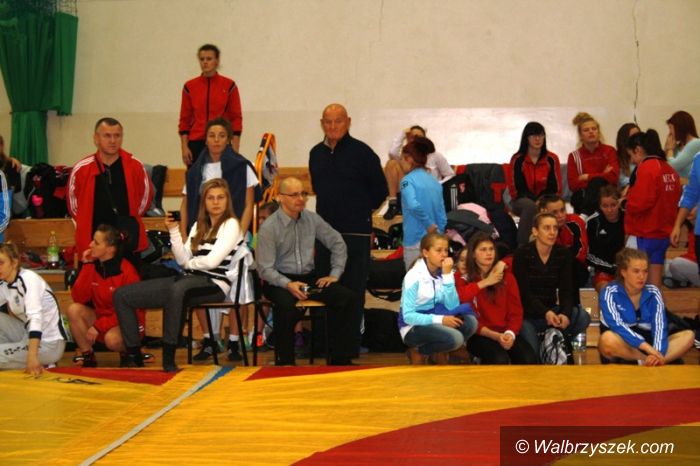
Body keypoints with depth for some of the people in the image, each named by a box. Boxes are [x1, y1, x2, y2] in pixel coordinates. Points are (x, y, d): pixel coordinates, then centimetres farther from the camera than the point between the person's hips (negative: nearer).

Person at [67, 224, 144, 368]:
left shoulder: (127, 271, -20)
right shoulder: (93, 266, -4)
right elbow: (78, 298, -9)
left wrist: (99, 326, -24)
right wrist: (86, 266, -15)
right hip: (101, 317, 6)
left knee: (112, 338, -37)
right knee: (73, 310, -18)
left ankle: (129, 352, 0)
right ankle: (87, 355, -7)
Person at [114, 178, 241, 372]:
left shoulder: (231, 224, -2)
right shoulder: (199, 225, 18)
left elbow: (212, 261, -14)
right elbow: (183, 260, 8)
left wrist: (190, 263, 3)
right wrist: (174, 230, 2)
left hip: (214, 284, -8)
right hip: (189, 280, 8)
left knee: (178, 288, -45)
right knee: (122, 295, -2)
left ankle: (169, 358, -41)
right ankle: (134, 355, 0)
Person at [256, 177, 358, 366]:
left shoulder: (312, 219, 5)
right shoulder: (269, 228, -8)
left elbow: (337, 243, 16)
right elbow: (265, 269, -11)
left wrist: (335, 274, 6)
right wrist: (288, 285, -25)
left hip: (310, 277, 5)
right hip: (279, 280, -5)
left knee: (348, 298, -18)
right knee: (287, 305, -39)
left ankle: (340, 359, -8)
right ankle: (285, 362, -22)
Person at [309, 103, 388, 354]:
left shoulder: (361, 152, -5)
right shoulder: (316, 153, 11)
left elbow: (380, 189, 1)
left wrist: (361, 211, 7)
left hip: (356, 232, -5)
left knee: (353, 290, -3)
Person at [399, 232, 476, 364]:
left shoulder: (444, 271, 0)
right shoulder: (413, 276, -17)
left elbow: (452, 306, -11)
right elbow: (408, 316, -20)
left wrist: (447, 275, -19)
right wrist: (440, 319, -27)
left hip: (434, 322, 6)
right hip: (414, 327, -6)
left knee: (470, 321, -19)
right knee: (455, 338, -29)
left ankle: (439, 352, 2)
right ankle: (418, 352, -4)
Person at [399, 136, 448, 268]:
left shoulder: (408, 180, -8)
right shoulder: (435, 182, 10)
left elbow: (413, 205, -26)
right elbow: (442, 216, 11)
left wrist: (429, 224, -15)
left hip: (415, 241, -6)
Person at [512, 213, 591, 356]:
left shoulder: (564, 253, 2)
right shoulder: (522, 254, -9)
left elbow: (566, 290, -4)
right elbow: (524, 292, -15)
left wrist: (565, 313, -26)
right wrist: (545, 313, -32)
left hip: (551, 310, 4)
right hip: (527, 315, -4)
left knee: (583, 317, -24)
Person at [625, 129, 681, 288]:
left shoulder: (646, 168, -14)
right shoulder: (670, 170, 9)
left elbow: (639, 203, -21)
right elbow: (674, 200, 14)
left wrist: (626, 206, -2)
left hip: (643, 234, -8)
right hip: (663, 234, 8)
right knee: (655, 282, 12)